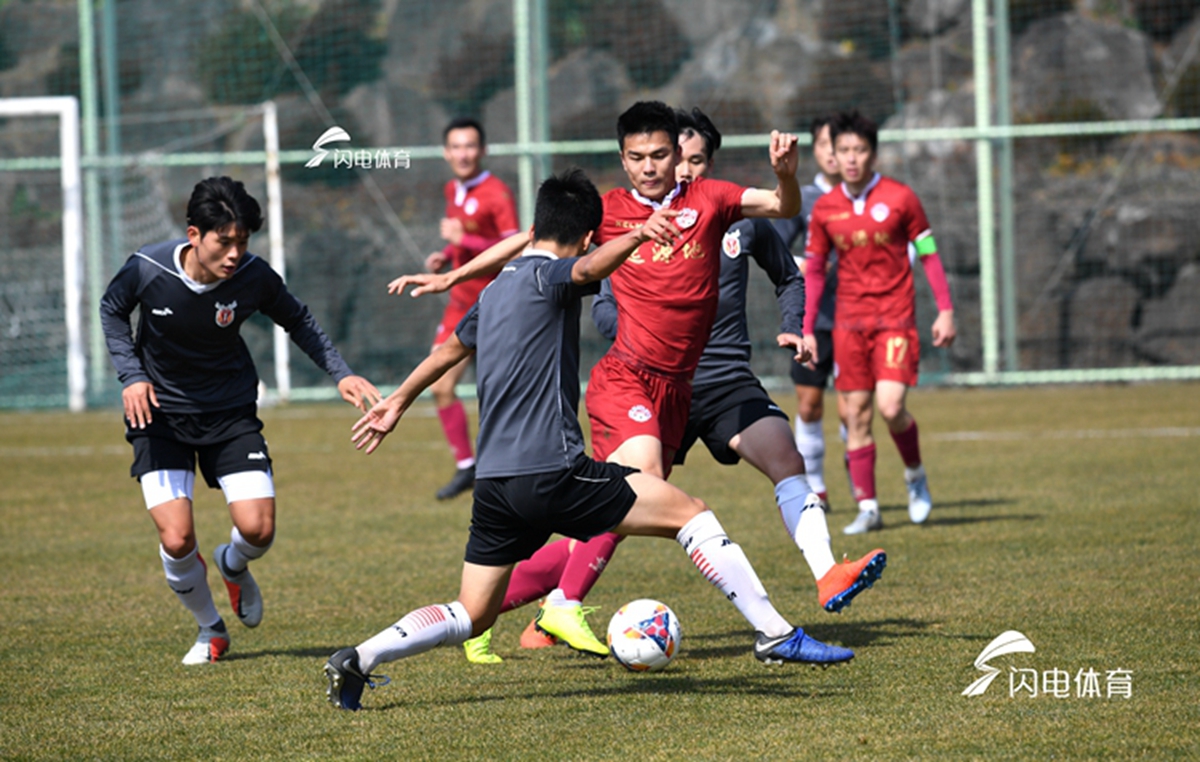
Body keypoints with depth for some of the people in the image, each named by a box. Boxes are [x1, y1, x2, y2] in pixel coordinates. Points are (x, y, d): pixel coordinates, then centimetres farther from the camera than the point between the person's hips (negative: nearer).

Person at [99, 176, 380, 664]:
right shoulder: (147, 270, -21)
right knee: (176, 541, -14)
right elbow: (112, 311, 1)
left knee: (258, 529, -12)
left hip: (230, 412, 1)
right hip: (160, 412, -1)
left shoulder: (254, 277, -18)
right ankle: (210, 630, 16)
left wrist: (340, 373, -8)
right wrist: (131, 376, -12)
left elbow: (297, 321, 3)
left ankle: (233, 567, 28)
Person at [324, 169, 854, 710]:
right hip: (551, 473, -8)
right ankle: (775, 634, -5)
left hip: (495, 482, 8)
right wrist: (638, 235, -49)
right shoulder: (544, 276, -5)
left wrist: (398, 401, 51)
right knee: (690, 514, -1)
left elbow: (450, 348, 35)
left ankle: (359, 660, -1)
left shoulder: (496, 290, 19)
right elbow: (589, 267, -28)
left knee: (470, 617, 14)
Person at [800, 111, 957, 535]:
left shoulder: (900, 198, -4)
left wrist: (945, 311, -2)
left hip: (895, 319, -3)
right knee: (855, 414, 0)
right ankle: (867, 508, 6)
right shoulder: (825, 209, 4)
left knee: (890, 407, -16)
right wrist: (807, 329, 7)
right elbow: (814, 269, 11)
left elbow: (928, 254, 2)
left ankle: (915, 475, 12)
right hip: (849, 321, 3)